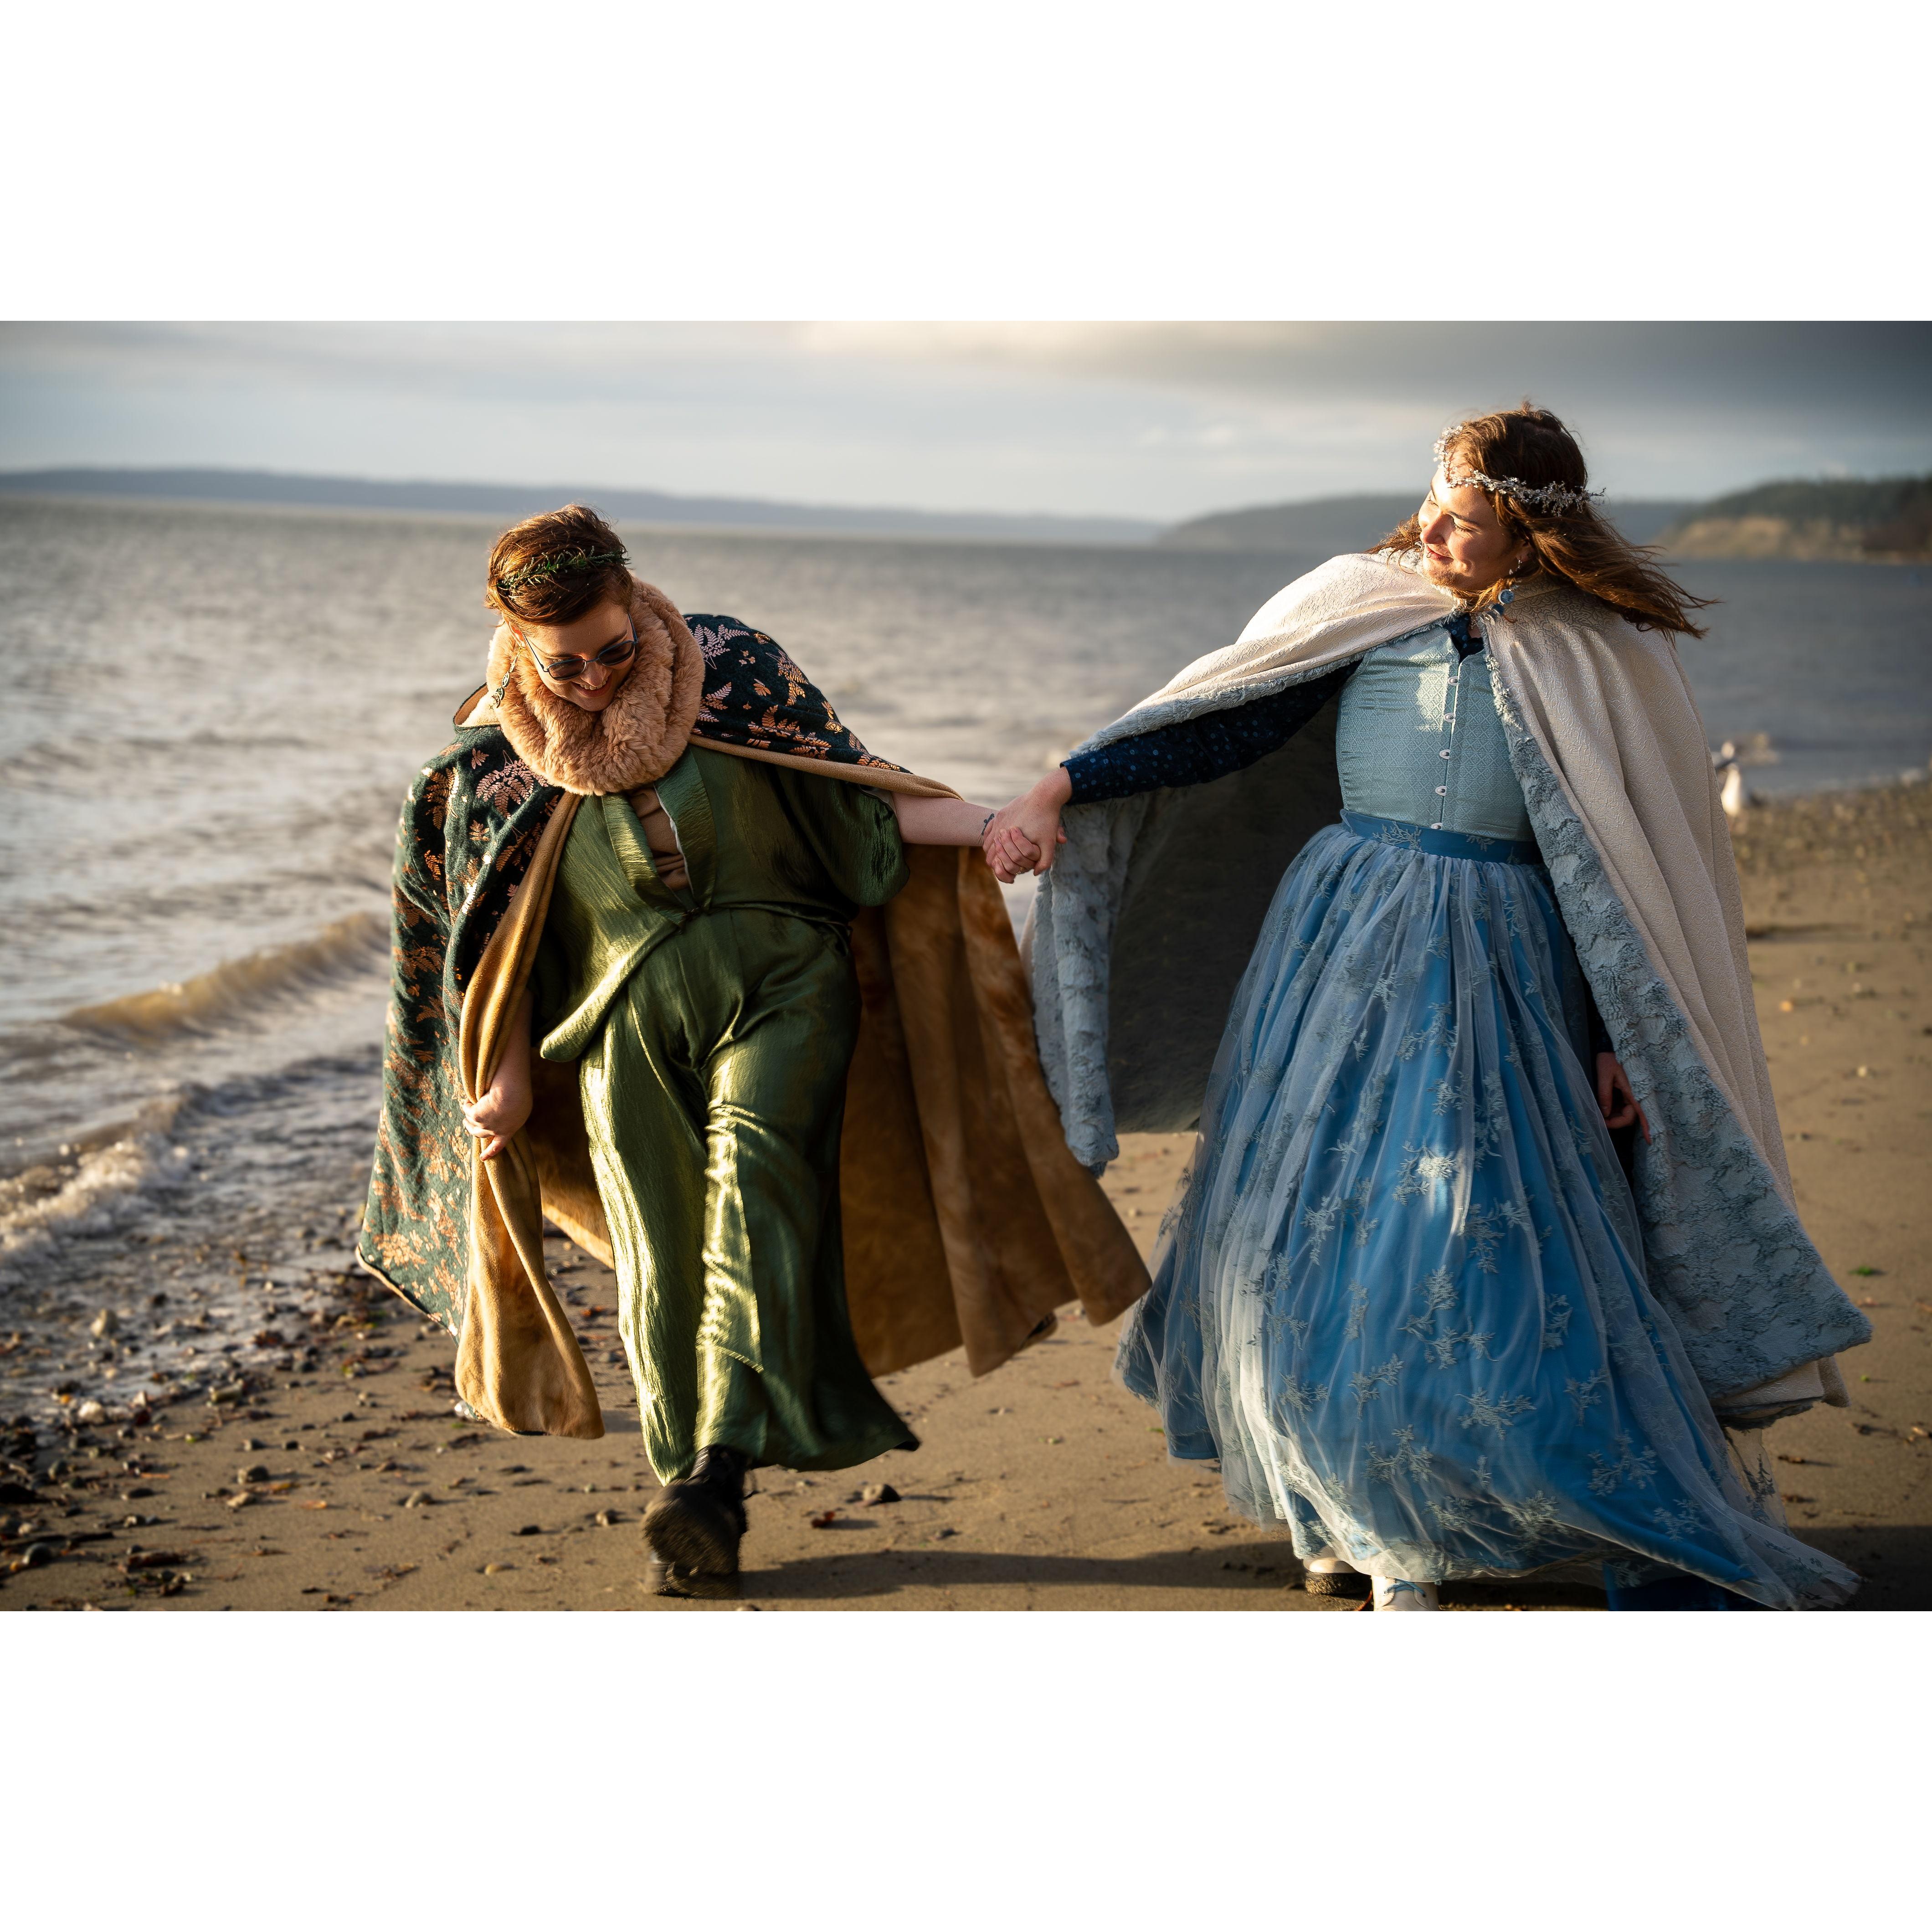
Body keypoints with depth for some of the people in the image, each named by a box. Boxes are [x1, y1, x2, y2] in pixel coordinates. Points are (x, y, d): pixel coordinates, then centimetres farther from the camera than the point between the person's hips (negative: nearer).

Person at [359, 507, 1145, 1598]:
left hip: (780, 985, -1)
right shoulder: (493, 764, 3)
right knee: (663, 1262, -2)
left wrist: (993, 828, -3)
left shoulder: (735, 670, 0)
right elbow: (496, 942, 10)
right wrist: (508, 1079, 6)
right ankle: (697, 1529, 10)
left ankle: (717, 1475, -31)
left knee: (756, 1193, -21)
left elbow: (849, 793, 5)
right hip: (627, 1022, 1)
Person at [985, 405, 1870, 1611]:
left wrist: (1631, 1043, -4)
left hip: (1499, 984, -3)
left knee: (1490, 1256, -9)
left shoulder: (1604, 660, -4)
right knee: (1322, 1230, 6)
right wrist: (1063, 789, -6)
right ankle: (1362, 1508, 26)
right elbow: (1222, 729, 3)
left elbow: (1641, 865, -1)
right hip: (1343, 962, 3)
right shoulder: (1368, 607, 2)